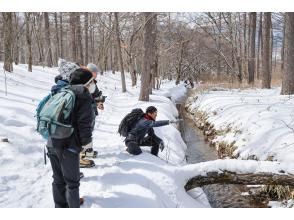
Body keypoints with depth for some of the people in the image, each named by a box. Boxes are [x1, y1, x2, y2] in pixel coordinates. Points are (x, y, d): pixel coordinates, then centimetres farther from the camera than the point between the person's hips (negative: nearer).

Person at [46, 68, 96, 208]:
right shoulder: (83, 96, -7)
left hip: (52, 143, 8)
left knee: (58, 179, 19)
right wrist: (86, 141, -4)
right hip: (69, 146, -7)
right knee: (72, 182, 5)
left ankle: (60, 207, 31)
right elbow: (84, 122, -15)